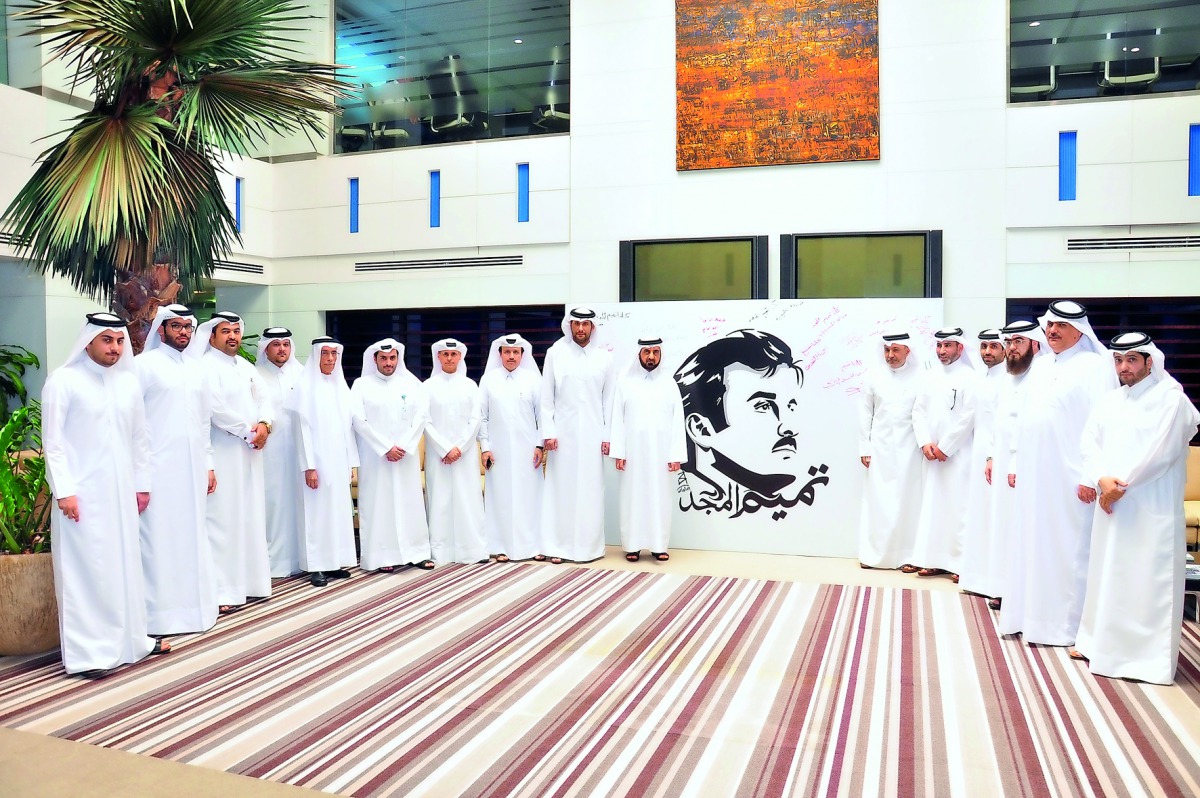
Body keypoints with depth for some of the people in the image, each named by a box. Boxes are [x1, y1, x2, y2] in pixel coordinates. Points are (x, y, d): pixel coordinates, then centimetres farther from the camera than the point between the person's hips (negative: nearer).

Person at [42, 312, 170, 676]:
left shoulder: (128, 381, 9)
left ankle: (129, 637, 22)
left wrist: (142, 483, 13)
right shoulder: (63, 381, -6)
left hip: (121, 491, 5)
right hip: (82, 493, -5)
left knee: (125, 563, 11)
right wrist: (64, 490, -13)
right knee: (86, 568, -2)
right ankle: (88, 651, 5)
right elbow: (52, 441, -8)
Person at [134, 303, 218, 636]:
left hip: (193, 469, 6)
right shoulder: (144, 365, -3)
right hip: (159, 468, -6)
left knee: (193, 538, 8)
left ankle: (192, 607, 17)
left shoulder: (195, 368, 16)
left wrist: (208, 464, 14)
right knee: (160, 539, -3)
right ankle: (160, 614, 5)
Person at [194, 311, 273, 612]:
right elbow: (216, 409, -18)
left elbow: (263, 400, 14)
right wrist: (249, 431, -12)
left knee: (250, 517, 11)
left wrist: (264, 424, -7)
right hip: (223, 455, -8)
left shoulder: (247, 367, 17)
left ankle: (247, 581, 20)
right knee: (223, 520, -8)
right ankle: (222, 590, -4)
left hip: (250, 454, 8)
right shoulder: (206, 367, -8)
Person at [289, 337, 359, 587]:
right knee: (317, 510, -3)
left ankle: (335, 562, 15)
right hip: (318, 460, -6)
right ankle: (316, 567, 3)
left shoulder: (340, 386, 11)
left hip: (338, 460, 6)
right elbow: (303, 428, -10)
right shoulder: (305, 386, -5)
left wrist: (351, 462, 10)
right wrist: (309, 466, -15)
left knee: (339, 509, 7)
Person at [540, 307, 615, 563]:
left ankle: (589, 545, 13)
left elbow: (609, 399, 7)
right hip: (563, 431, -1)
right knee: (561, 488, 2)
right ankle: (557, 546, 9)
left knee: (590, 489, 3)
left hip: (592, 433, 1)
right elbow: (546, 396, 2)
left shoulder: (603, 357, 5)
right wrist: (548, 432, -5)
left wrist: (608, 435, 2)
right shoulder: (556, 353, 2)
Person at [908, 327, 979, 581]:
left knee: (957, 506, -6)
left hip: (958, 454, -5)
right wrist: (925, 443, -3)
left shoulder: (969, 377, -5)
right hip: (932, 454, 6)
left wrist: (945, 447, -11)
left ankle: (961, 562, 1)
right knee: (932, 505, 7)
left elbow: (968, 418, -11)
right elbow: (919, 411, 10)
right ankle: (934, 559, 13)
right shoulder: (931, 376, 13)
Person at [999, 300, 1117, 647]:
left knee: (1067, 549, 0)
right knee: (1031, 544, 11)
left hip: (1068, 477, -7)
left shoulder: (1094, 367, -6)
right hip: (1032, 475, 7)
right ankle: (1030, 613, 21)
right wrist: (1015, 463, 14)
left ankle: (1065, 623, 10)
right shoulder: (1040, 365, 15)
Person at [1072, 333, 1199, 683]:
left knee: (1148, 578, -3)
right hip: (1110, 503, 6)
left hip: (1151, 508, -6)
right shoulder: (1109, 400, 13)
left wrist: (1121, 484, -13)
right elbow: (1090, 444, 5)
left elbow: (1160, 451, -15)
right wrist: (1102, 479, -12)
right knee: (1106, 572, 12)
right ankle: (1099, 640, 23)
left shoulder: (1171, 398, -6)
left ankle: (1147, 654, 6)